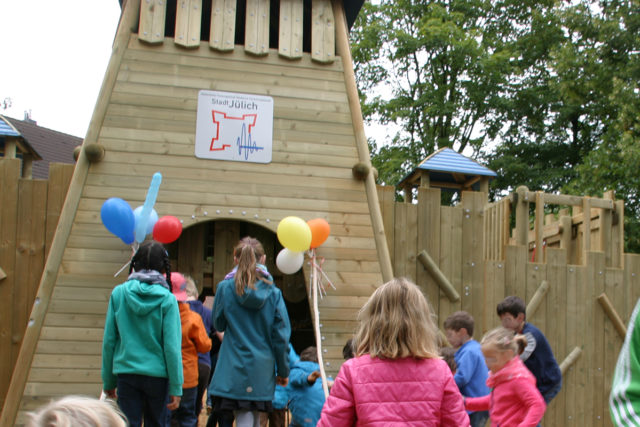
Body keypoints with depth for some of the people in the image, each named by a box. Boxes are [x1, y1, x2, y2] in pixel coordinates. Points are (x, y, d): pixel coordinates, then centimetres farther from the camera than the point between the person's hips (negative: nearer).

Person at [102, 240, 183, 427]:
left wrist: (108, 381, 11)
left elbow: (108, 341, 2)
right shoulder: (167, 299, -7)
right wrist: (176, 387, -3)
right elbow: (172, 346, -8)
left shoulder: (118, 294, -2)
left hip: (126, 373, 1)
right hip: (157, 375, -1)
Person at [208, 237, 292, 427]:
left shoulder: (225, 288, -5)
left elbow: (218, 325, 7)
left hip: (234, 367, -2)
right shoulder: (273, 292, -3)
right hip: (262, 369, 2)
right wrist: (283, 370, 9)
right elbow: (281, 335, -1)